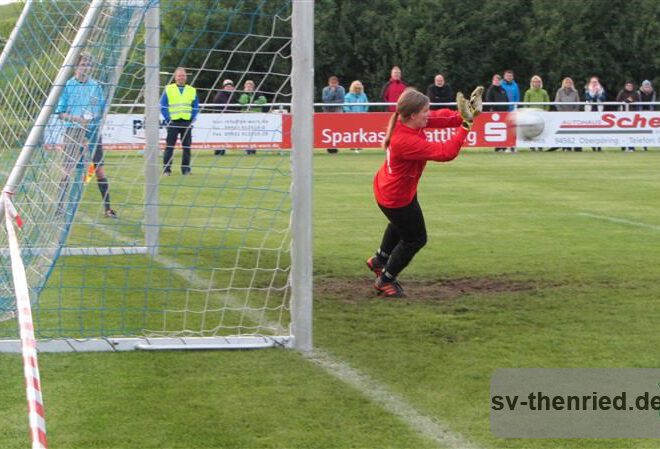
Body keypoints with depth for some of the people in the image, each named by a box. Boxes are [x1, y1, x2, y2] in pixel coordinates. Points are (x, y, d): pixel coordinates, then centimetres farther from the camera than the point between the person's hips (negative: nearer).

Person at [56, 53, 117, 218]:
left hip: (93, 131, 2)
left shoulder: (96, 86, 6)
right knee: (68, 170, -3)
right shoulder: (68, 85, -2)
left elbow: (103, 110, 13)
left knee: (99, 170, 2)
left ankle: (107, 208, 8)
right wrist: (77, 119, -17)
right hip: (73, 132, -2)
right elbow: (60, 113, -2)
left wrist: (95, 117, -8)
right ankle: (59, 206, 4)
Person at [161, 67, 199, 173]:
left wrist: (192, 119, -2)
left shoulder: (192, 90, 10)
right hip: (173, 122, -2)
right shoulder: (168, 89, 4)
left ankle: (186, 169, 11)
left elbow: (196, 107, 10)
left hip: (187, 123, 2)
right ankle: (166, 169, 1)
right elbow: (163, 106, 2)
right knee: (169, 146, -3)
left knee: (187, 146, 4)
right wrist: (168, 119, -7)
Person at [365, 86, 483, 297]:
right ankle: (385, 281, 28)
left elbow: (440, 117, -13)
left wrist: (462, 115, -31)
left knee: (400, 224, 36)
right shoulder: (407, 142, -40)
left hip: (388, 189, 9)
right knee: (415, 239, 12)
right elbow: (445, 152, -39)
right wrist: (465, 125, -37)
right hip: (396, 198, -9)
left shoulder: (405, 122, -15)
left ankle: (380, 260, 59)